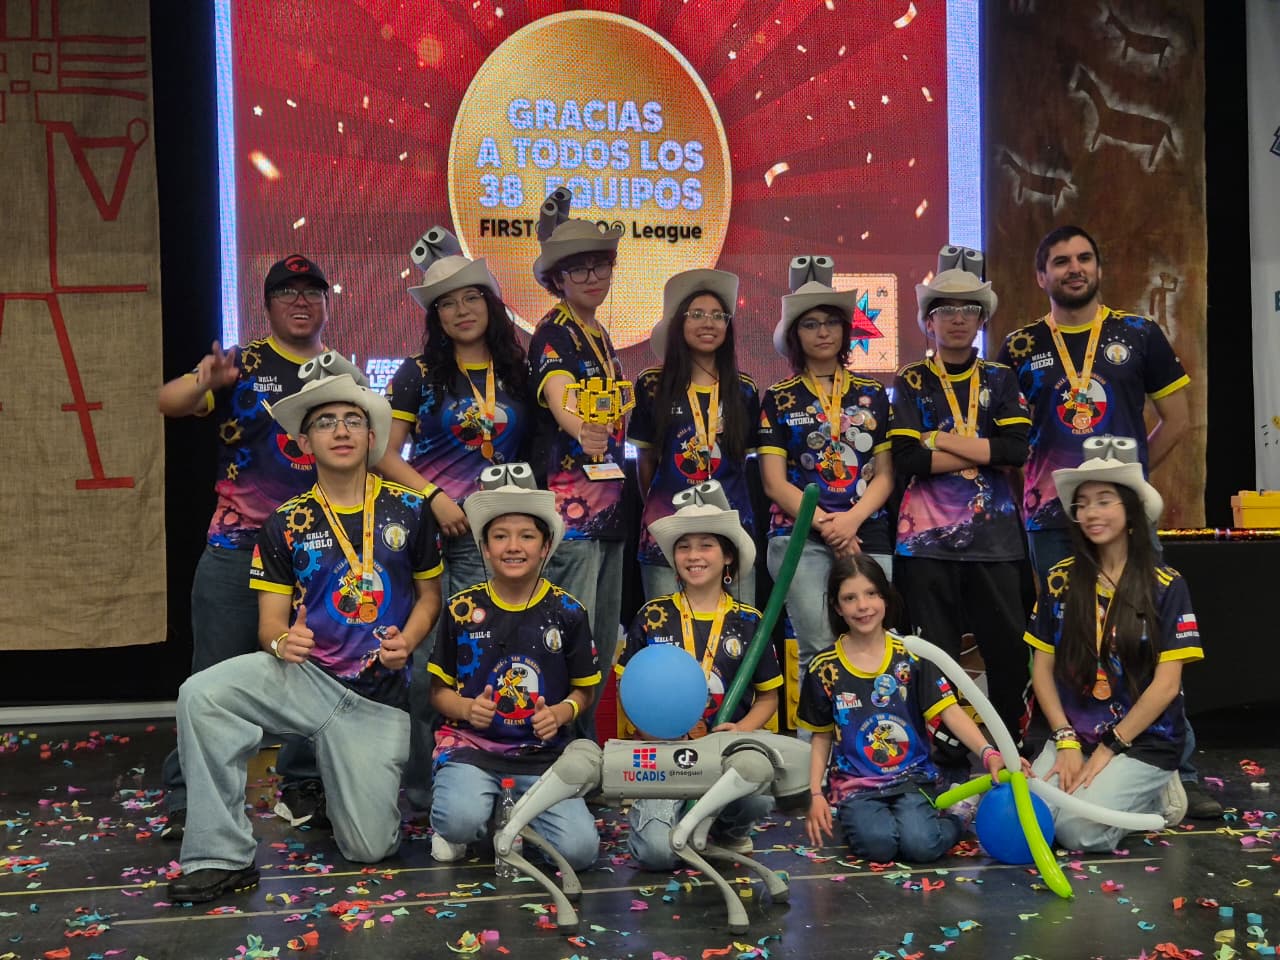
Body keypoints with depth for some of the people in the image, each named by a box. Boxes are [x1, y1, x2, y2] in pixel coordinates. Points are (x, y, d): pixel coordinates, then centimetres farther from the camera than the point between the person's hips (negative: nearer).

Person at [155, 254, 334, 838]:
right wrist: (203, 383, -36)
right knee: (217, 674, -1)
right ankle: (187, 801, 6)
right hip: (239, 543, -3)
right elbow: (168, 402, -14)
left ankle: (302, 788, 21)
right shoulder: (242, 364, 0)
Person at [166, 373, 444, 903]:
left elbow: (429, 593, 10)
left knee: (370, 849, -5)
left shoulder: (408, 510, 1)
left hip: (378, 696, 0)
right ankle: (221, 858, -18)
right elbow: (271, 623, 2)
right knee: (202, 695, -30)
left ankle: (360, 781, 32)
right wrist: (282, 642, -23)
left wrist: (407, 642, -10)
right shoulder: (286, 523, 1)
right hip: (307, 675, 0)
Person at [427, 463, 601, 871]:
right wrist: (467, 708, -12)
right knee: (462, 820, -34)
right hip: (471, 744, -1)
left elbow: (584, 689, 12)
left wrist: (562, 712, -11)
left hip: (543, 752, 2)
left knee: (579, 849, -18)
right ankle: (451, 826, 6)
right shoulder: (462, 608, 3)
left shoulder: (567, 612, 3)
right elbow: (439, 689, 10)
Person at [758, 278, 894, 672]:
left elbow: (884, 475, 8)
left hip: (868, 537, 2)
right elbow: (775, 483, 2)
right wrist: (826, 524, -10)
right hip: (799, 537, -2)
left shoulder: (872, 395, 13)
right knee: (819, 649, -12)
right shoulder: (779, 398, 8)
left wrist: (852, 520, -9)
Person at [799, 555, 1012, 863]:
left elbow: (950, 711, -6)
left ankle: (952, 814, 5)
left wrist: (988, 753, -23)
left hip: (913, 779, 0)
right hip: (855, 784, 0)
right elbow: (821, 738, 13)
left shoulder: (911, 655, 2)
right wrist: (816, 795, 2)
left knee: (920, 844, -28)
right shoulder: (824, 668, 3)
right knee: (878, 843, -30)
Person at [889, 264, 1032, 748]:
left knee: (1010, 648, 2)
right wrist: (985, 451, -8)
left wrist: (941, 440, -7)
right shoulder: (911, 383, 7)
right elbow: (905, 460, -8)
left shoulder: (1001, 380, 12)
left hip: (994, 534, 2)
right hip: (927, 535, -1)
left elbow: (1017, 450, -4)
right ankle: (945, 751, 13)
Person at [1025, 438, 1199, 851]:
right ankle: (1095, 784, 8)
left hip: (1144, 742, -3)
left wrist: (1109, 750, -12)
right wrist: (1067, 741, -7)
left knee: (1080, 829, -23)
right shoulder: (1060, 580, 2)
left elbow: (1166, 685, -9)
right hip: (1074, 737, 3)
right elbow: (1042, 669, 4)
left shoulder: (1166, 586, -7)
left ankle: (1155, 798, 5)